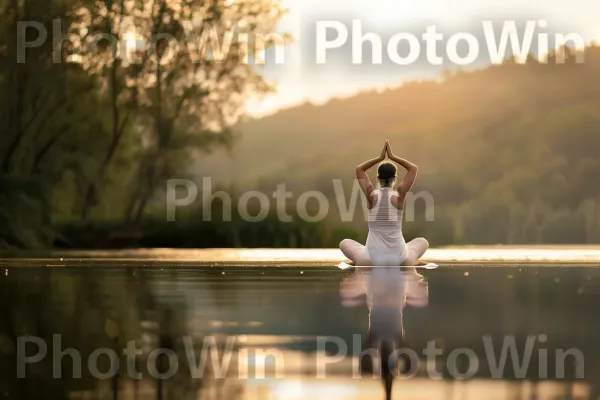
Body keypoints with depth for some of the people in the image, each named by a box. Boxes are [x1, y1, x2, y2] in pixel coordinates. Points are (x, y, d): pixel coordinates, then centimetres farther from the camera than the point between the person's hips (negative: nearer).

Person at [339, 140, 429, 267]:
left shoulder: (371, 194, -4)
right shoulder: (399, 194, -5)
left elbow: (359, 170, 14)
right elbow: (414, 169, 9)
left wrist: (380, 158, 11)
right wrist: (393, 157, 9)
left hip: (373, 260, 0)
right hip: (399, 260, 1)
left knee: (344, 243, 26)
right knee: (423, 242, 31)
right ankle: (411, 262, 15)